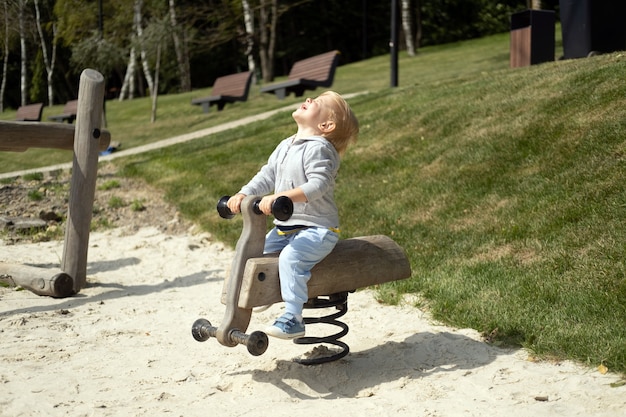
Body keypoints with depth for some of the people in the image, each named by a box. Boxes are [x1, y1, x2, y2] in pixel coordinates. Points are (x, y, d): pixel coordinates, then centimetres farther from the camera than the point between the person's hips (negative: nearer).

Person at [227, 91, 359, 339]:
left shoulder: (318, 148, -15)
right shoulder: (285, 147, 13)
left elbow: (318, 185, -28)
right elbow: (267, 177, 16)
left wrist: (281, 197, -37)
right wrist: (242, 194, 1)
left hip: (317, 228, -9)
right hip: (284, 228, 9)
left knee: (291, 257, -30)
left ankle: (293, 319, -24)